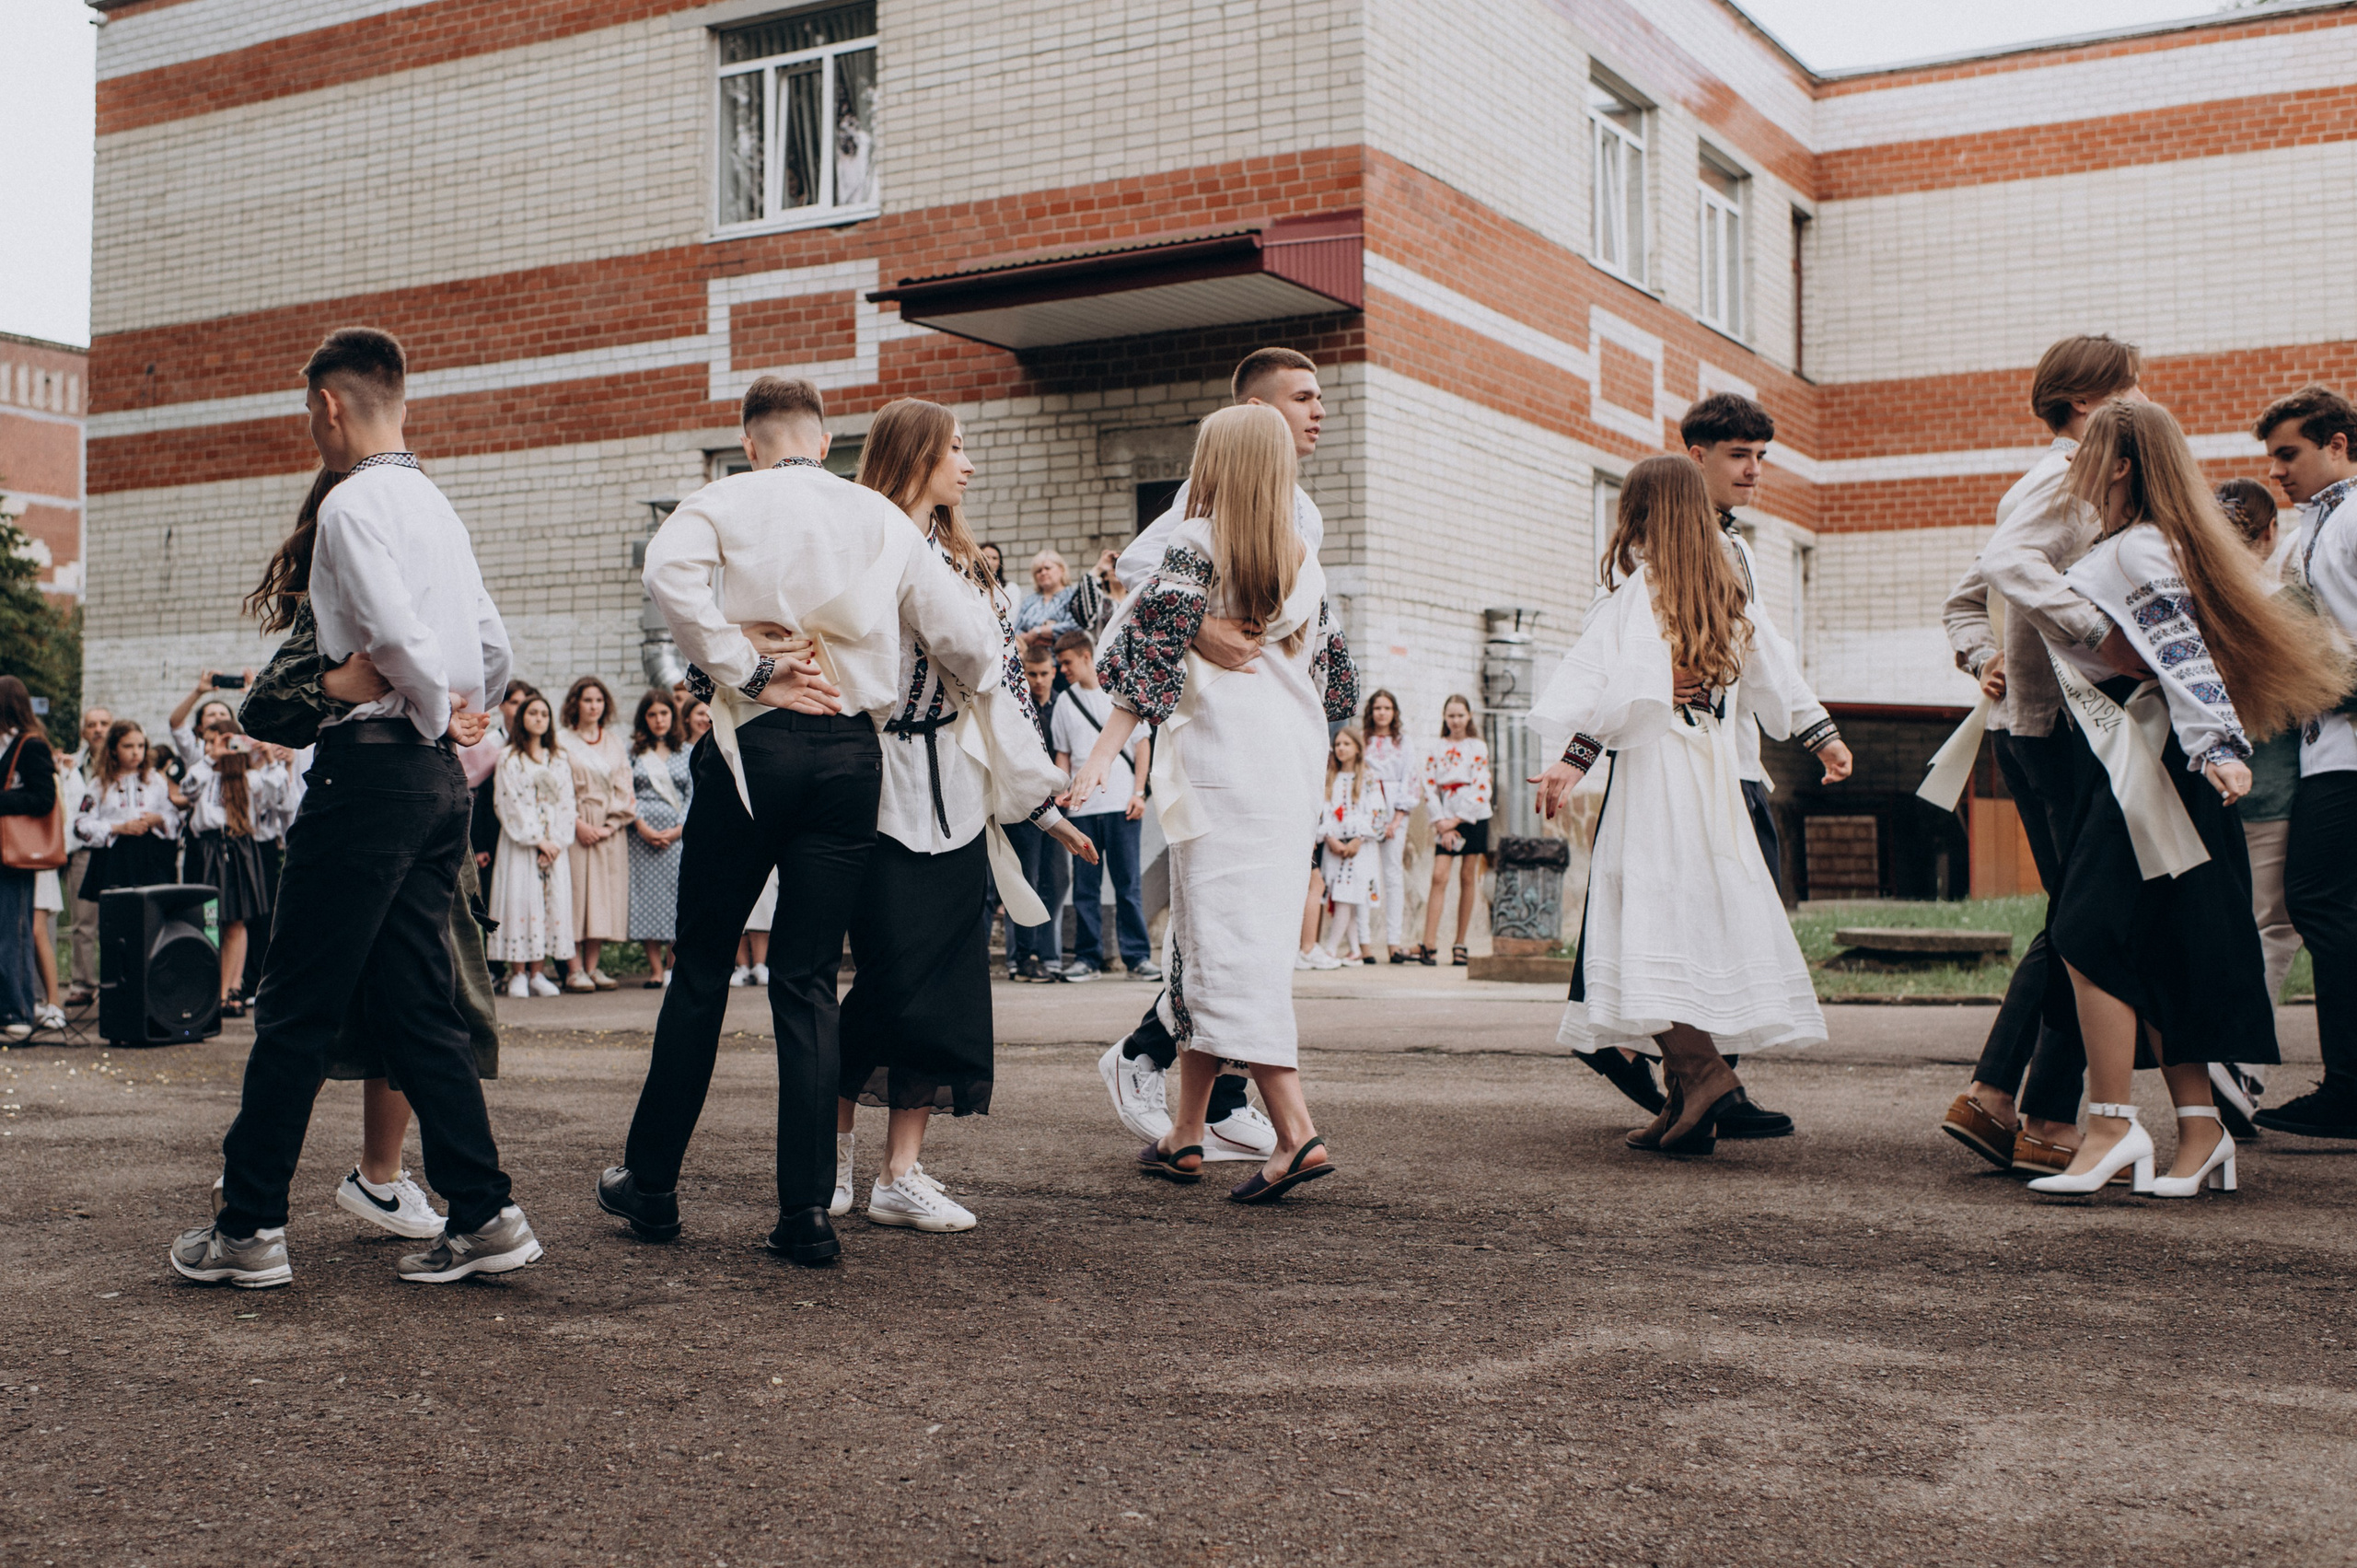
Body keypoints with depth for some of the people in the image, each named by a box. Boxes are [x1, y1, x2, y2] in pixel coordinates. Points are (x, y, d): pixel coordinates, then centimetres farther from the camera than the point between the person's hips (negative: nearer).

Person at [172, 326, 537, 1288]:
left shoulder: (353, 504, -8)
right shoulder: (437, 507, 18)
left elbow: (397, 634, -19)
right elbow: (493, 649, 18)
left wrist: (434, 713, -3)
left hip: (371, 768, -8)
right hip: (438, 777, 8)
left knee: (298, 1008, -1)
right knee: (415, 1002, 9)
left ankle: (249, 1227, 6)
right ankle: (484, 1215, 6)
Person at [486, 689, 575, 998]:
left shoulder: (560, 763, 15)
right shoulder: (509, 760, 3)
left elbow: (565, 805, 8)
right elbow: (509, 804, -5)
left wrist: (557, 841, -6)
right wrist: (536, 839, -11)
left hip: (555, 844, 4)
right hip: (520, 843, -4)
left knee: (552, 901, -2)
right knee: (520, 900, -9)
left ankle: (538, 973, 1)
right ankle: (518, 974, -6)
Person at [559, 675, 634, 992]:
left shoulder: (616, 742, 15)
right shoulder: (562, 741, 4)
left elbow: (624, 788, 9)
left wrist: (612, 825, -5)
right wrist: (578, 823, -14)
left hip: (610, 831, 4)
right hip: (574, 827, -3)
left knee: (604, 892, 0)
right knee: (576, 892, -8)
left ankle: (593, 966, 3)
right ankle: (574, 969, -8)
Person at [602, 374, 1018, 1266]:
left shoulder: (727, 502, 5)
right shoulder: (884, 520, 12)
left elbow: (670, 572, -17)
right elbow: (968, 638, 11)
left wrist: (750, 675, -12)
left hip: (755, 745, -2)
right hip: (852, 751, 2)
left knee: (701, 965, 10)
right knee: (808, 979, 5)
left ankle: (652, 1182, 20)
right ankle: (807, 1210, 1)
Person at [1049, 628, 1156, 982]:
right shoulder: (1064, 701, 12)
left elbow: (1142, 743, 5)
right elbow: (1062, 753, 16)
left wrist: (1139, 792, -3)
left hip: (1120, 804, -3)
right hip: (1082, 807, 3)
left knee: (1127, 883, -2)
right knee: (1085, 886, 3)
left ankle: (1137, 956, 1)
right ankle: (1088, 958, 8)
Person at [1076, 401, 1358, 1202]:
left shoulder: (1192, 550, -5)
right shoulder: (1305, 564, 12)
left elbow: (1150, 662, -12)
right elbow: (1336, 684, 17)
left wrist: (1100, 757, -13)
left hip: (1222, 775, -7)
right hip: (1291, 776, 7)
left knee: (1228, 951, -8)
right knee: (1202, 947, 14)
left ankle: (1296, 1134, -17)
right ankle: (1186, 1133, 19)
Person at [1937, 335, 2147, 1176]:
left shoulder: (2038, 483, 22)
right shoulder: (2070, 476, -9)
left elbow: (1966, 596, 25)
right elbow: (2008, 563, -29)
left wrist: (1983, 659, 9)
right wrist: (2103, 631, -35)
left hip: (2023, 723, 10)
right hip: (2063, 722, -10)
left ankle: (1989, 1097, 12)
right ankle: (2048, 1123, -3)